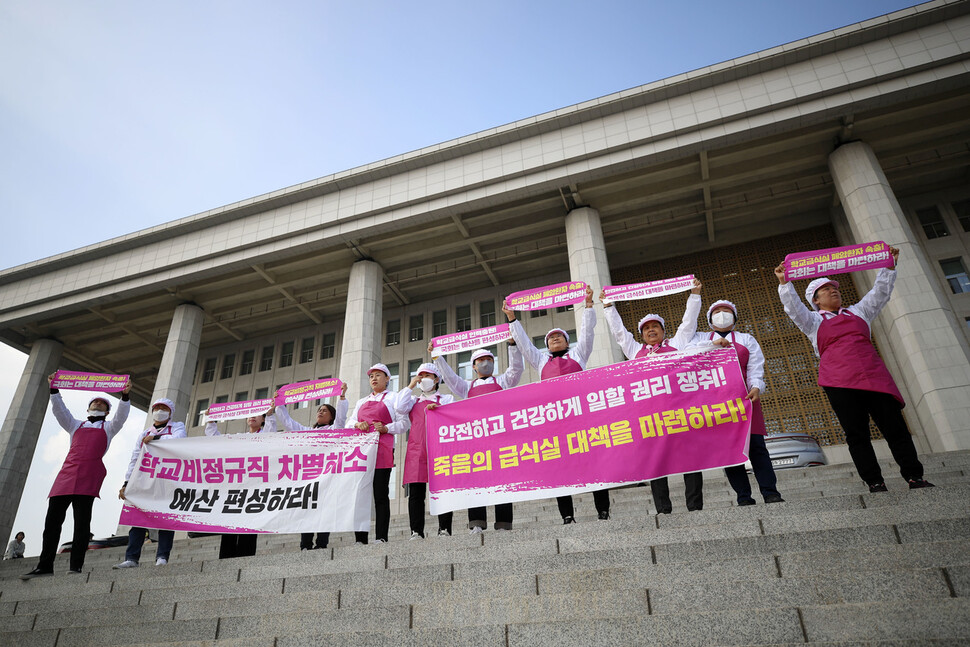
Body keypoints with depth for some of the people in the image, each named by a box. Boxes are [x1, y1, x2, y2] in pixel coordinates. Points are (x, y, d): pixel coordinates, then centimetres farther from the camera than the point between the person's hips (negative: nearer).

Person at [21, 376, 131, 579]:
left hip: (90, 475, -4)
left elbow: (121, 416, 3)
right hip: (67, 471, 4)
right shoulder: (75, 425, 29)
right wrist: (54, 390, 8)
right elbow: (59, 410, 18)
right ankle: (44, 566, 5)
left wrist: (125, 396, -11)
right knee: (52, 518, -1)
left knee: (81, 521, -9)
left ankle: (76, 566, -9)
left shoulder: (108, 427, 21)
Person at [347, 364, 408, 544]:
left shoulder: (393, 398, 13)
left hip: (382, 450, -4)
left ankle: (381, 537, -7)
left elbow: (402, 423, 3)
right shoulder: (362, 402, 29)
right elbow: (349, 423, 22)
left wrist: (385, 428, -14)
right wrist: (357, 424, -1)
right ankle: (360, 539, 2)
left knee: (380, 494, -8)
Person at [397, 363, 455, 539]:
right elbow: (401, 408, 6)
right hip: (417, 448, 2)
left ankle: (444, 529, -8)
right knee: (416, 492, -5)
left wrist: (437, 408, -12)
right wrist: (410, 386, 13)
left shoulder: (446, 399, 21)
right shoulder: (414, 400, 26)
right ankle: (416, 532, -4)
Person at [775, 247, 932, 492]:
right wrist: (784, 283, -12)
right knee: (856, 434, -5)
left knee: (894, 426, -4)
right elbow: (793, 307, 1)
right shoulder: (813, 321, 16)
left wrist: (889, 265, 15)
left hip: (874, 377, 3)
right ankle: (874, 482, -4)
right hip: (839, 382, -3)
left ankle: (914, 476, 0)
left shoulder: (858, 311, 27)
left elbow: (881, 292, 24)